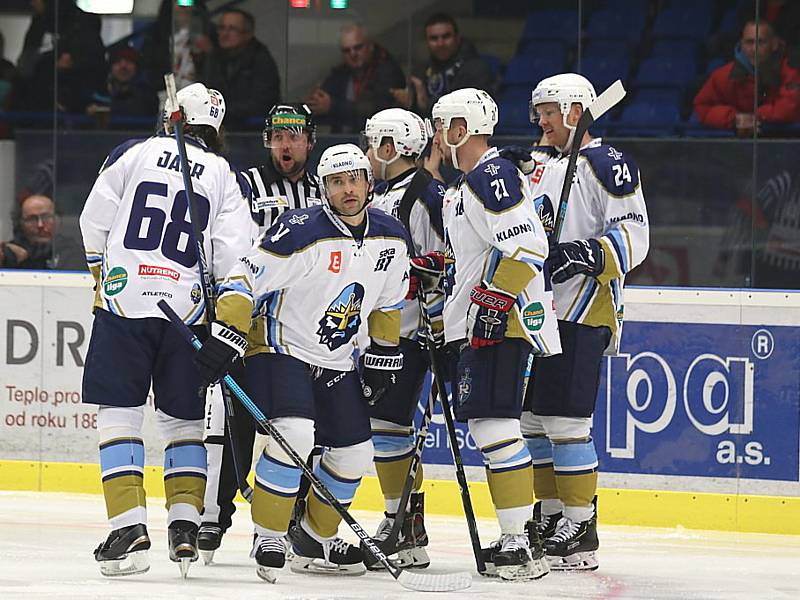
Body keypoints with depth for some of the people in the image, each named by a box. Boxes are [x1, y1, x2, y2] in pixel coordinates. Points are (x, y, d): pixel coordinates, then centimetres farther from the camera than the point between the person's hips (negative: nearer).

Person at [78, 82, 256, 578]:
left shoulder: (134, 153, 4)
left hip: (123, 301, -1)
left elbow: (94, 221, 2)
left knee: (120, 415, 1)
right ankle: (185, 527, 5)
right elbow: (234, 257, -3)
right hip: (186, 312, 1)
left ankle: (129, 529, -10)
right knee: (183, 420, 14)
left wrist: (101, 272, 19)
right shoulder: (226, 177, 5)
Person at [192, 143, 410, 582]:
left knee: (354, 454, 8)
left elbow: (387, 302, 15)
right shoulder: (302, 232, -22)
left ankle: (315, 542, 27)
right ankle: (267, 538, -15)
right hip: (282, 348, -7)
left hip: (338, 363, 7)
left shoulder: (390, 238, -1)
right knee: (294, 435, -27)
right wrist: (224, 340, -27)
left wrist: (384, 353, 15)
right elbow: (246, 279, -21)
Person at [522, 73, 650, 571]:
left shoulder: (606, 164, -8)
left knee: (565, 419, -11)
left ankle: (581, 530, -7)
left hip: (581, 311, -9)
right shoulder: (537, 164, 18)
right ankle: (549, 517, 21)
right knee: (532, 418, 11)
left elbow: (635, 236, -15)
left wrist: (588, 254, -28)